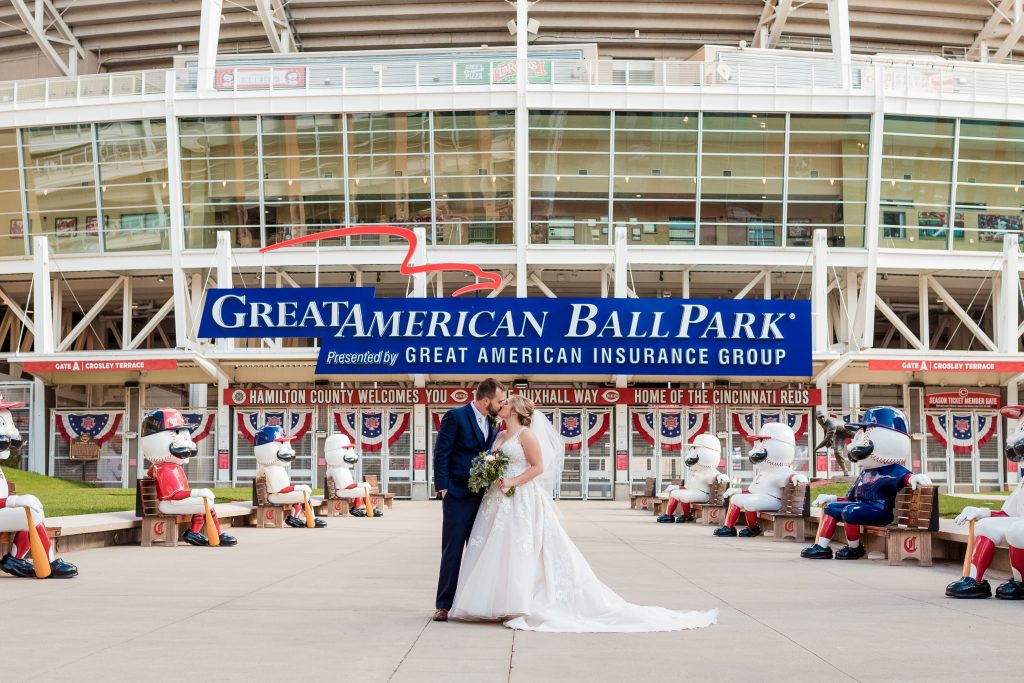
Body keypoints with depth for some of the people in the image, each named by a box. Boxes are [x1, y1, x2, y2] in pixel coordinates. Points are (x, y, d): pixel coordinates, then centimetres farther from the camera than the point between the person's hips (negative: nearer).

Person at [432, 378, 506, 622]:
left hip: (483, 496, 6)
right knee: (452, 551, -3)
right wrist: (443, 487, -14)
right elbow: (441, 453, -9)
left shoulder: (493, 424, 12)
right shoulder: (455, 417, -7)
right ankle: (444, 605, 1)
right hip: (457, 495, -6)